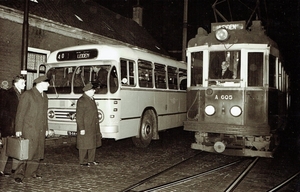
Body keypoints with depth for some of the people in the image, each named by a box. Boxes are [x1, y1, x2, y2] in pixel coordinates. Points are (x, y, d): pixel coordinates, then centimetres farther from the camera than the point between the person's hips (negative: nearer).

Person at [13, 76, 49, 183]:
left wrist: (46, 128, 16)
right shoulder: (27, 95, -8)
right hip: (29, 129, -7)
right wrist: (18, 129, -12)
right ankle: (19, 174, 5)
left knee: (37, 152, 11)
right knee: (27, 153, -6)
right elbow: (20, 113, -9)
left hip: (40, 130, 7)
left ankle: (33, 172, 24)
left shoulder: (44, 97, 13)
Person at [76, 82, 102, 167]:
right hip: (85, 128, -9)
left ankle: (91, 160, 26)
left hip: (93, 127, 9)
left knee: (93, 144, 15)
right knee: (84, 145, 1)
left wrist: (96, 126, 20)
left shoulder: (91, 99, 13)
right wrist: (81, 128, -20)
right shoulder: (81, 101, -15)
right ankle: (82, 162, 12)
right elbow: (79, 116, -17)